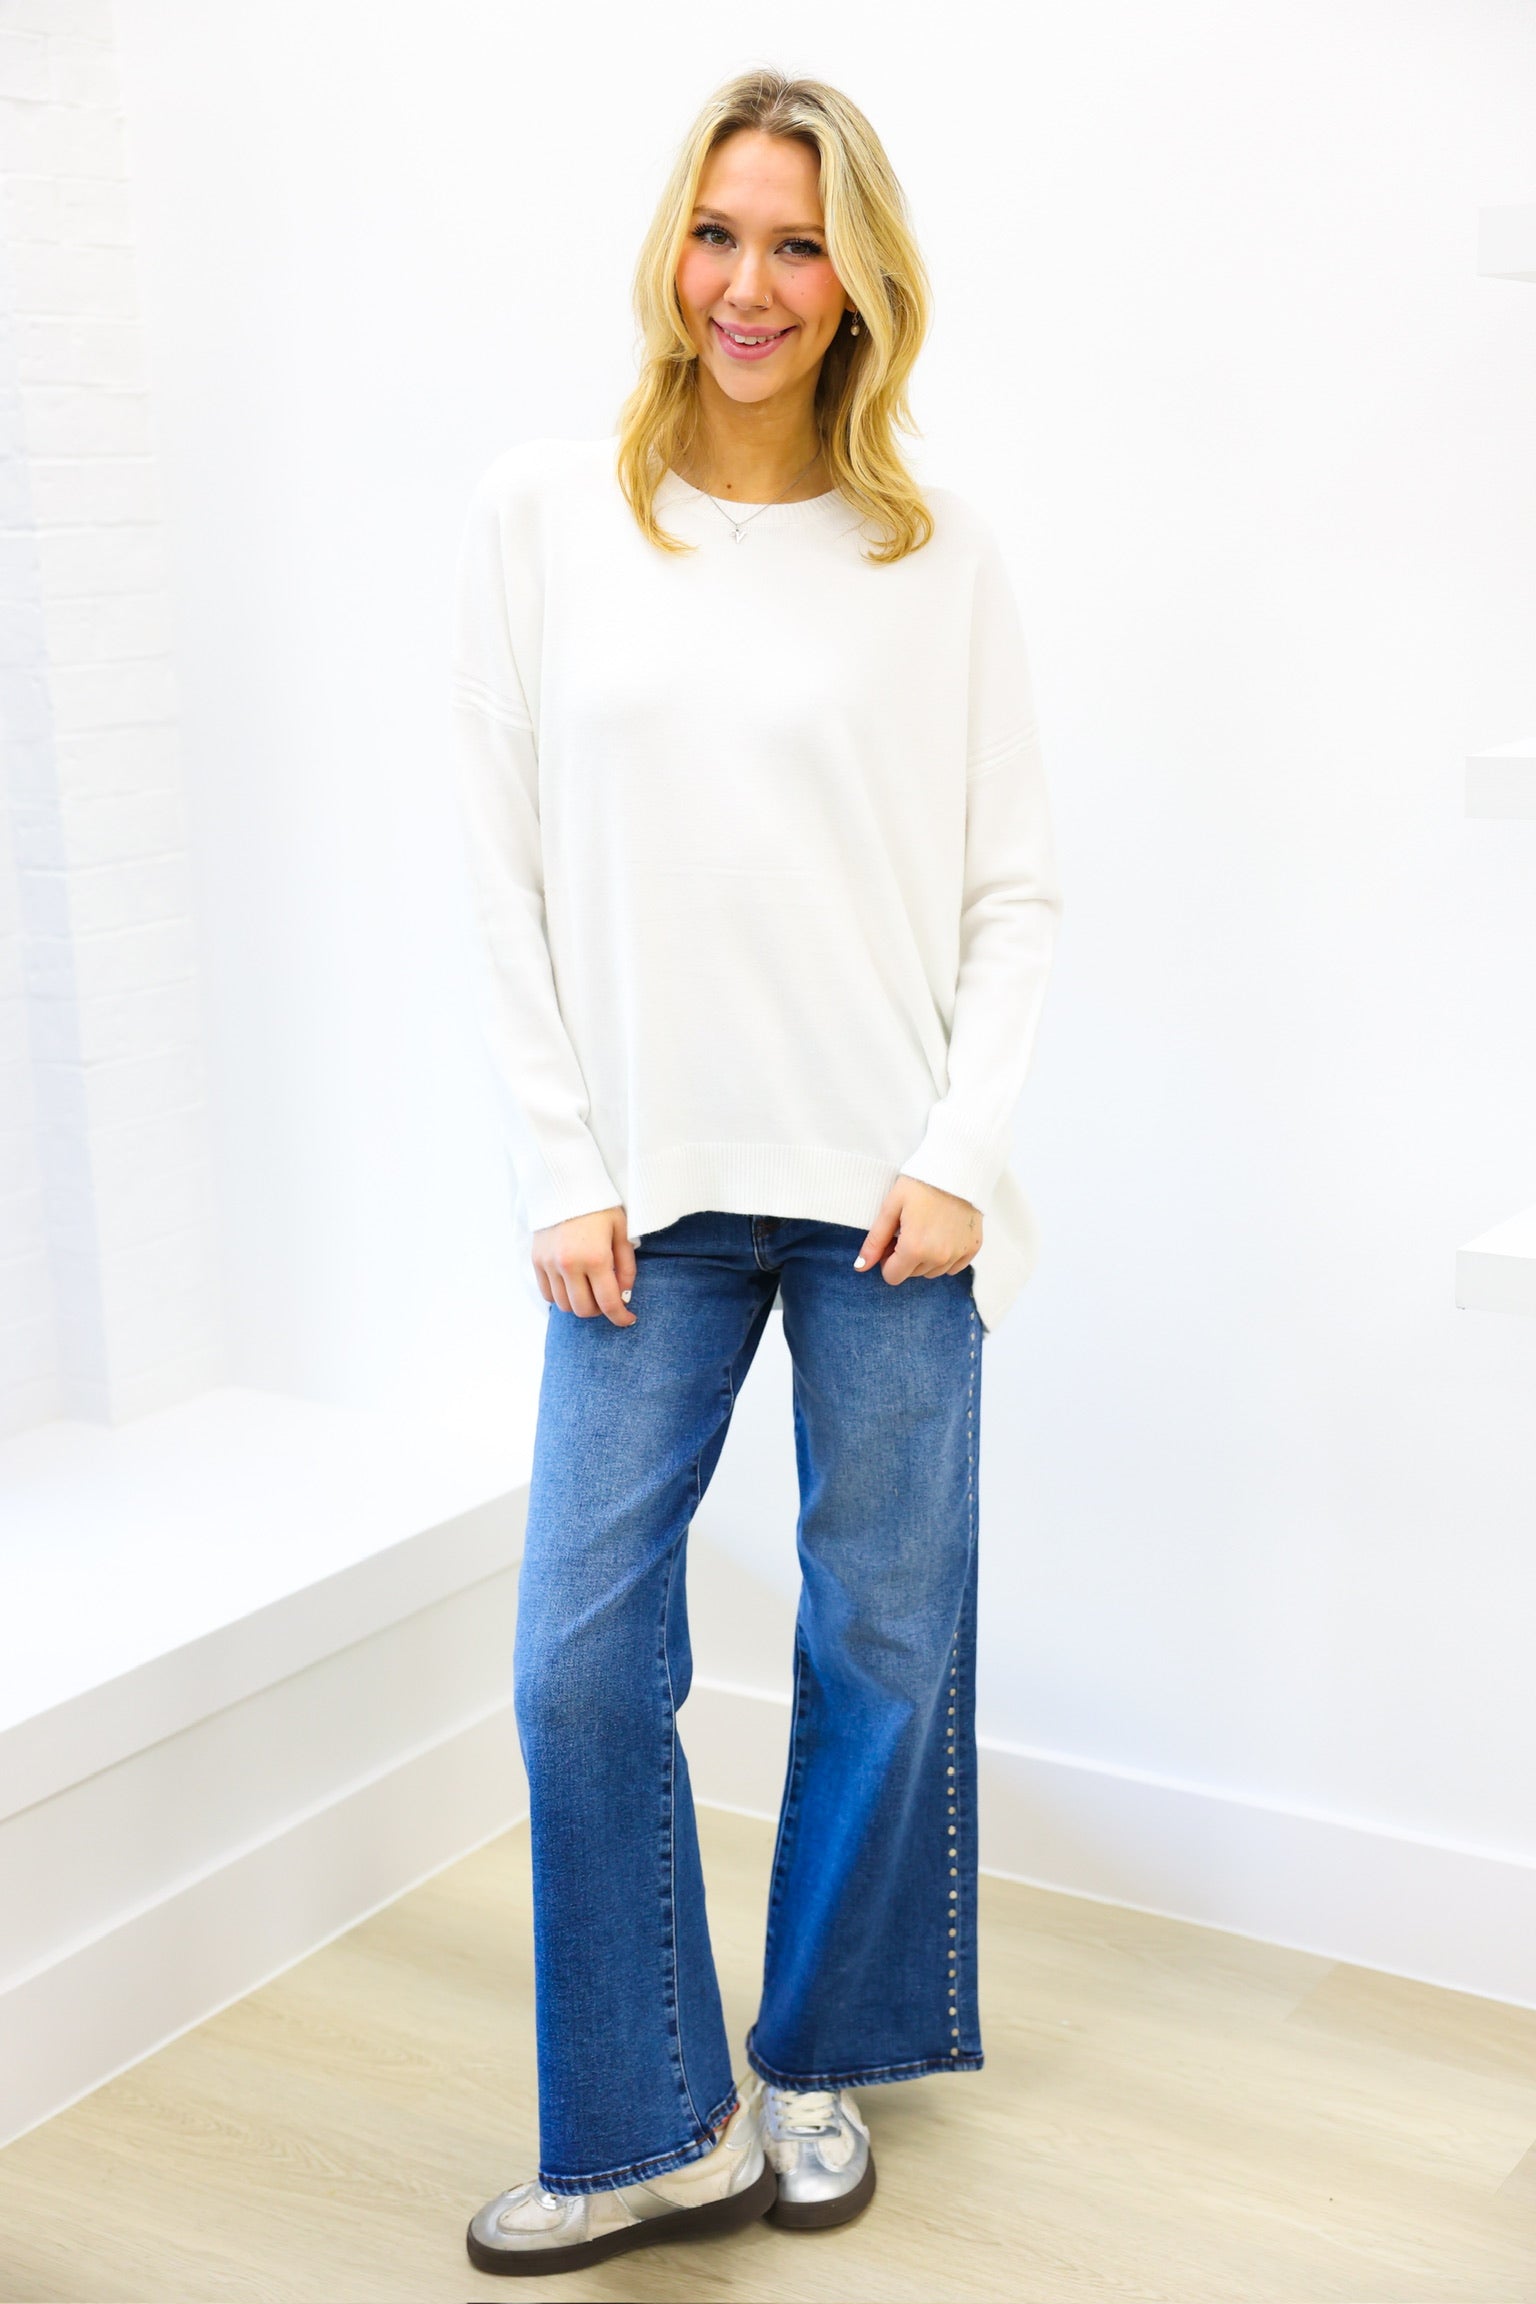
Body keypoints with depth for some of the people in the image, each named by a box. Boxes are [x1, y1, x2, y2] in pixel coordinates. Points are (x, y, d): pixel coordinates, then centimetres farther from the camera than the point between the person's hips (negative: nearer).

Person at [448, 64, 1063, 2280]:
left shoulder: (937, 548, 2)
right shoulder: (541, 514, 2)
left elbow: (1016, 889, 3)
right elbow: (509, 875, 2)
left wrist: (957, 1155, -6)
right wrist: (562, 1171, -3)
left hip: (888, 1185, 0)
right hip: (651, 1190, 1)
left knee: (884, 1643, 8)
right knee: (582, 1661, -1)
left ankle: (817, 2065, 30)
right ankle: (654, 2132, 16)